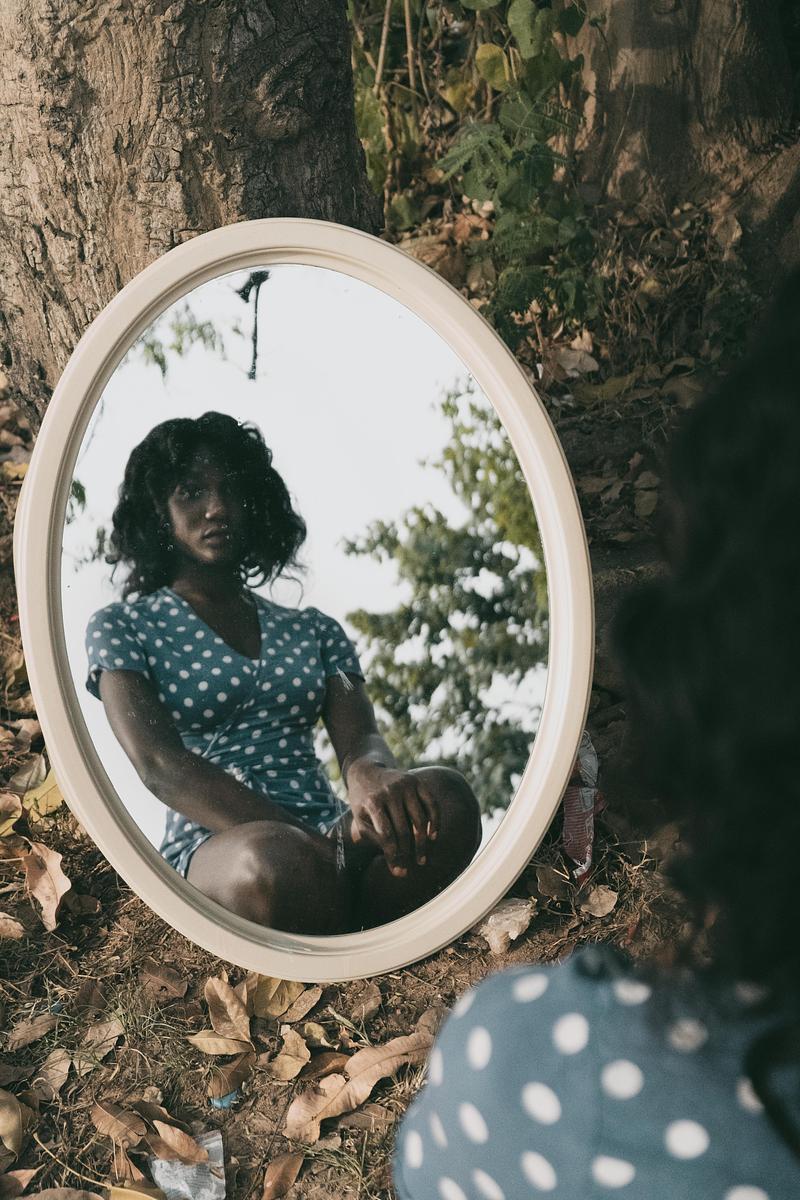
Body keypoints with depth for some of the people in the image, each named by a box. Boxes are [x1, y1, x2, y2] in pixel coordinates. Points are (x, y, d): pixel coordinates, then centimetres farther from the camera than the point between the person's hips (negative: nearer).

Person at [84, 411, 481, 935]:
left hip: (328, 839, 4)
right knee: (277, 857, -40)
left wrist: (371, 778, -25)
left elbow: (360, 740, 5)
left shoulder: (315, 630, 22)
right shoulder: (122, 626, 11)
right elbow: (161, 767, -6)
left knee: (446, 795, -29)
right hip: (211, 848, -3)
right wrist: (312, 839, -22)